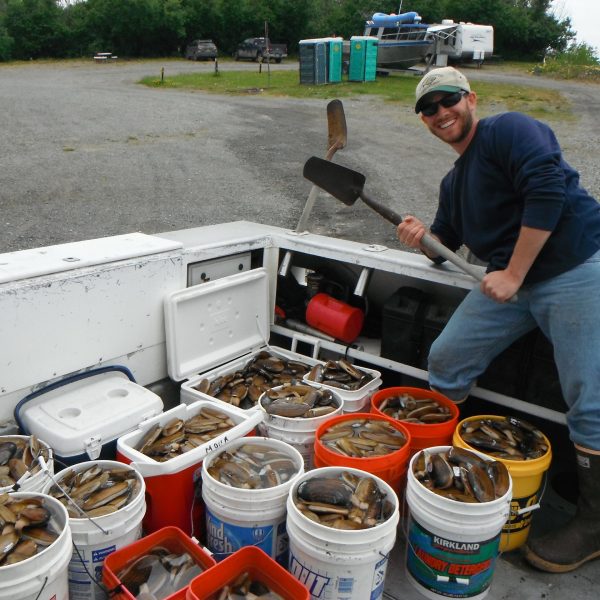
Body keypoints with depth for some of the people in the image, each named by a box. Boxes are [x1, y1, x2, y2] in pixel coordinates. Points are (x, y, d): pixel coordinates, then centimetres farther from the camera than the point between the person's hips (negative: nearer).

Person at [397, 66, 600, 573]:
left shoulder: (508, 130, -8)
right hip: (510, 281, 9)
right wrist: (422, 237, -1)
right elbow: (447, 246, 23)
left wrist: (514, 274, -21)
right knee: (446, 359, 6)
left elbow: (548, 192, -22)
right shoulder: (455, 181, 19)